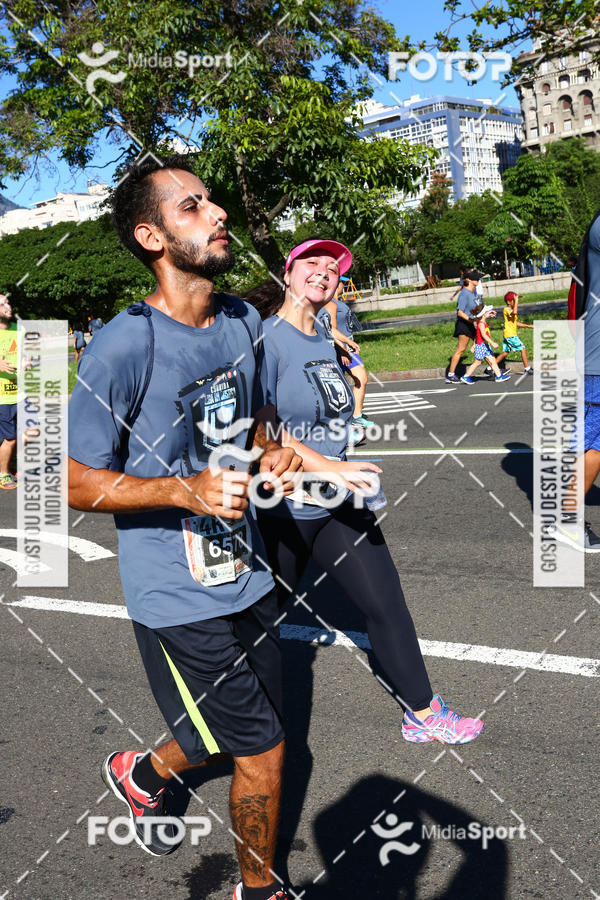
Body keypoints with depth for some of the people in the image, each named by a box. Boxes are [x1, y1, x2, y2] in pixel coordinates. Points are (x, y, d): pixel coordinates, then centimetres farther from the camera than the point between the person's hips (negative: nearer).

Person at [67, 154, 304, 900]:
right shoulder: (123, 347, -19)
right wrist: (187, 489, -26)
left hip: (246, 578, 7)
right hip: (176, 598, -7)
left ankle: (141, 772, 53)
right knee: (262, 753, 3)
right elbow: (76, 482, -14)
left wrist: (272, 455, -3)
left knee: (231, 739, 21)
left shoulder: (243, 322, 3)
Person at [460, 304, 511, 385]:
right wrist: (492, 342, -32)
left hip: (486, 346, 9)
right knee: (477, 362, -1)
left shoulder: (483, 323, 13)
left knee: (493, 360, 6)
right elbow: (483, 335, -27)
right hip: (481, 346, -9)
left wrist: (474, 345, 23)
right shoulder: (481, 324, -18)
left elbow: (477, 335, 18)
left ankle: (499, 376, 9)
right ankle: (466, 376, 7)